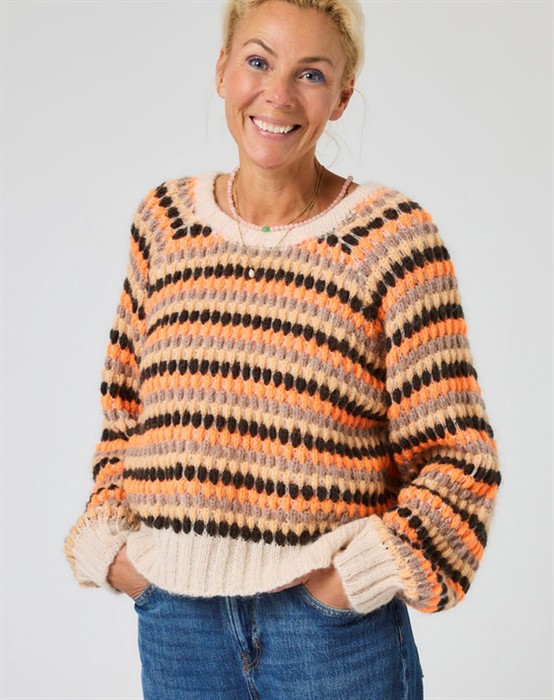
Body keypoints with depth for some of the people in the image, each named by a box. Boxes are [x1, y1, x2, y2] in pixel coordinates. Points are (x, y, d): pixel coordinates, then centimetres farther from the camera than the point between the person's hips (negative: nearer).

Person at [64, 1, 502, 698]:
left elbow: (460, 455, -6)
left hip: (331, 616, -3)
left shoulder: (391, 236, -7)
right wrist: (108, 545, 2)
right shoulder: (164, 220, 4)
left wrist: (364, 575, -13)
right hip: (173, 612, 3)